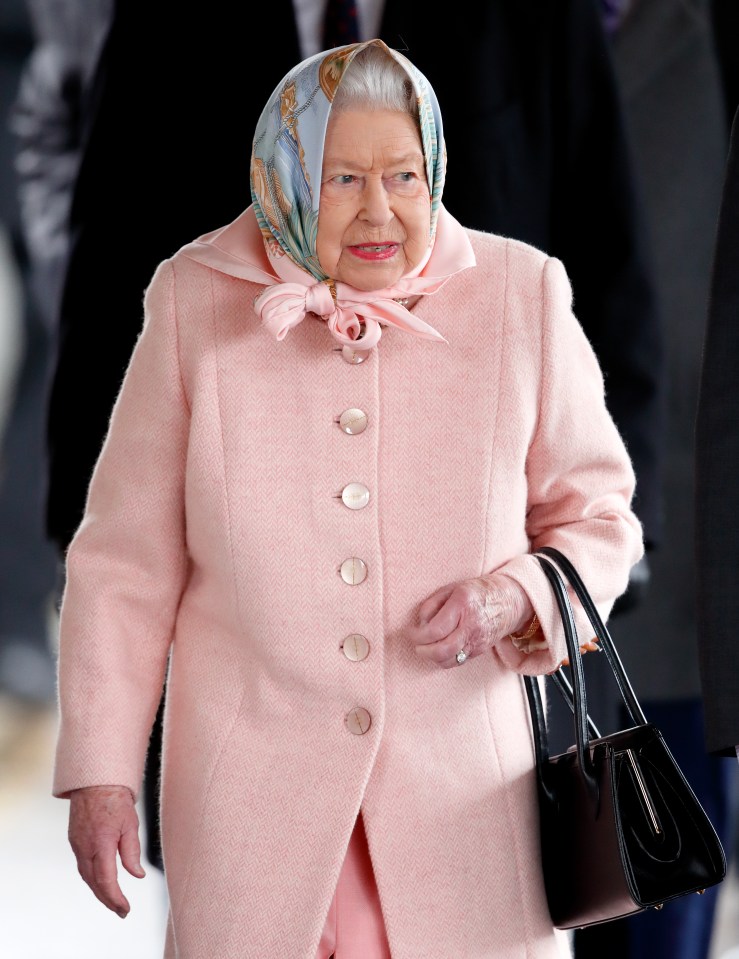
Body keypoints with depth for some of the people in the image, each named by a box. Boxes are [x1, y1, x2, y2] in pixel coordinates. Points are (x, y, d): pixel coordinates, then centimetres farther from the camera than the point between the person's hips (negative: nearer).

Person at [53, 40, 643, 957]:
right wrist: (101, 771, 1)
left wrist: (516, 599, -12)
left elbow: (598, 518, 10)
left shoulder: (521, 297, 0)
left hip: (462, 791, 0)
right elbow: (126, 562, 4)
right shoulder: (197, 308, 0)